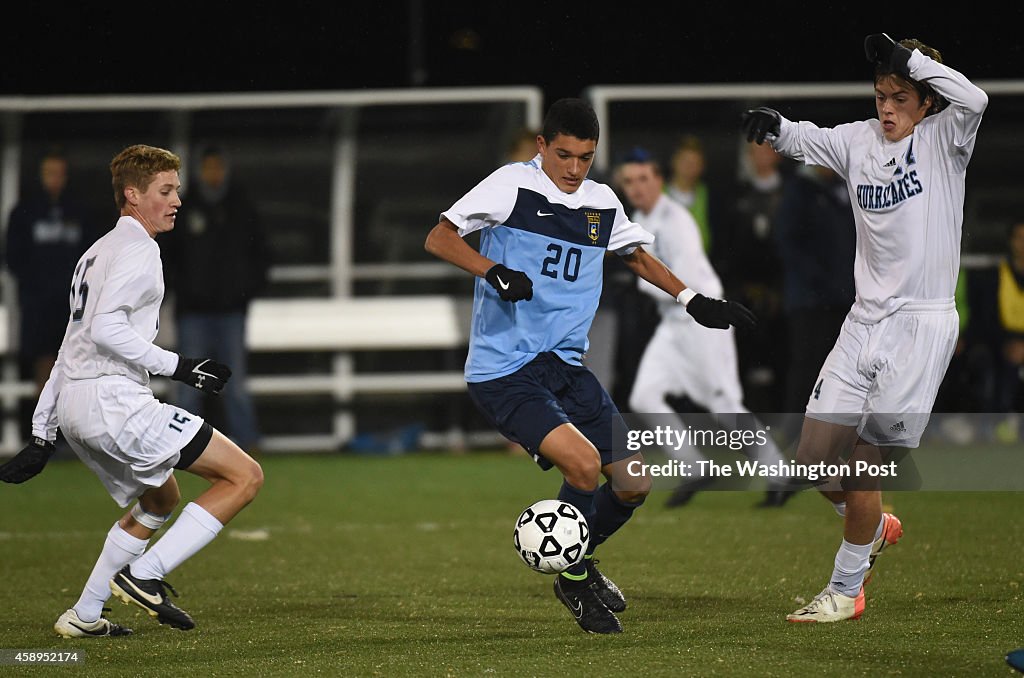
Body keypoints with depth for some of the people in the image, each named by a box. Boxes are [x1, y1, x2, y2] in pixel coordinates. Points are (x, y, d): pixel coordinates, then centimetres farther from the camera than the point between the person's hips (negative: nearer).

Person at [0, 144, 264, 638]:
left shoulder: (97, 253, 25)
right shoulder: (136, 248, -6)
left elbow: (73, 344, 26)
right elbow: (105, 327, -20)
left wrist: (42, 434, 26)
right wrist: (176, 366, -17)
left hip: (73, 410, 10)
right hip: (114, 400, -10)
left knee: (159, 501, 31)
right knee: (245, 476, -10)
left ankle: (83, 616, 25)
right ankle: (144, 574, -13)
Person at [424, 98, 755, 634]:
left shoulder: (603, 203, 11)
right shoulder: (513, 185, -7)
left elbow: (637, 254, 30)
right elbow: (439, 238, -9)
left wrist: (693, 301, 24)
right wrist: (493, 271, -24)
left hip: (566, 368, 7)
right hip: (504, 372, -7)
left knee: (633, 484, 3)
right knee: (584, 465, -25)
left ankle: (578, 562, 31)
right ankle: (576, 581, 0)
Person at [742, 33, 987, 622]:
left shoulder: (942, 139, -5)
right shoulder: (861, 141, 10)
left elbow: (973, 99, -25)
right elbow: (808, 141, 6)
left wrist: (908, 57, -23)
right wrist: (774, 126, -16)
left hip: (923, 323, -6)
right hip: (866, 320, 6)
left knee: (866, 461, -6)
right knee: (814, 455, 4)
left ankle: (846, 590, 11)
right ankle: (876, 529, 33)